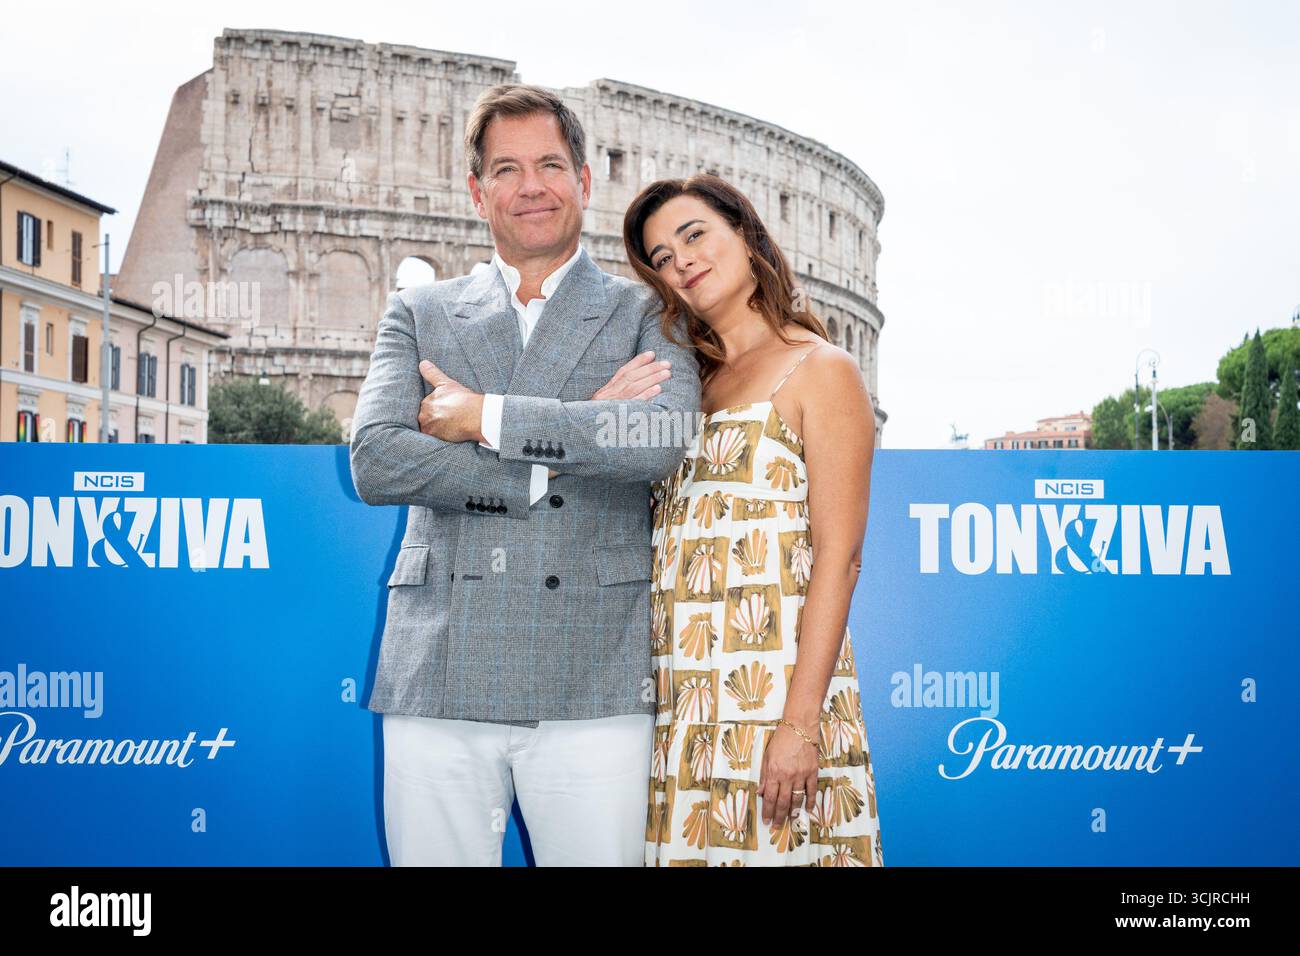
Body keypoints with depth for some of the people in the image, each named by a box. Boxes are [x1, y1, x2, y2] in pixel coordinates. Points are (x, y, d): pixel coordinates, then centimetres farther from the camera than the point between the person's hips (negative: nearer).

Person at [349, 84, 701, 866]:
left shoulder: (646, 316, 10)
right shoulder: (420, 314, 14)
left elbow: (664, 437, -11)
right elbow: (374, 462, -1)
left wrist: (483, 416, -7)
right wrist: (564, 447, -8)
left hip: (593, 686, -1)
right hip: (439, 681, 2)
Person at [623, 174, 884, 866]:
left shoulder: (820, 370, -1)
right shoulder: (691, 384, 18)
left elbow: (837, 559, -10)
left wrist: (799, 723, -17)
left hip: (775, 688, -6)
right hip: (680, 699, 6)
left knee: (768, 850, -4)